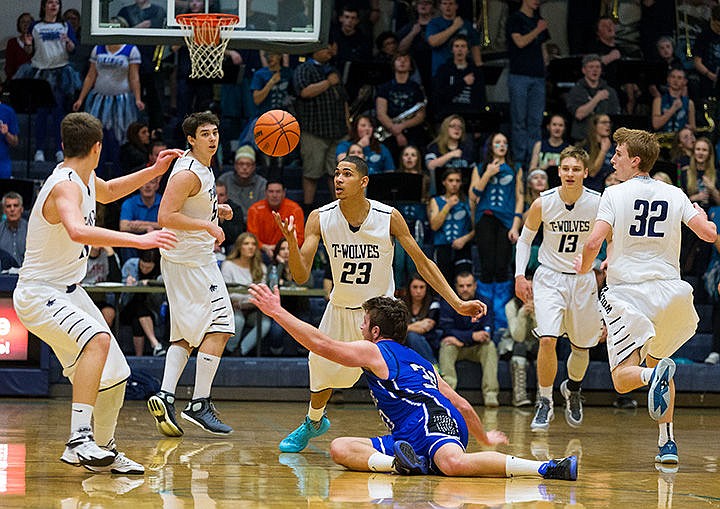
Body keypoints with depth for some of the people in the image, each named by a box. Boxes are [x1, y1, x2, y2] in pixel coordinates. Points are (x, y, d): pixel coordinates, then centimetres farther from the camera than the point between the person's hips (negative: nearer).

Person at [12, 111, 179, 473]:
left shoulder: (85, 179, 5)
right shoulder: (65, 186, -24)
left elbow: (108, 192, 31)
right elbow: (77, 230, -46)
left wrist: (155, 171, 20)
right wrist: (139, 240, -49)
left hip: (69, 291, 10)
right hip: (39, 294, -10)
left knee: (114, 376, 13)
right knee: (97, 338, -34)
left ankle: (103, 451, 32)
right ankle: (79, 439, -37)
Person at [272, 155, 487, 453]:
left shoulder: (389, 217, -20)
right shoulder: (320, 219, -17)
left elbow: (422, 263, -10)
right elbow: (301, 276, -19)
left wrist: (457, 303, -14)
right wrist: (291, 242, -39)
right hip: (340, 308, 3)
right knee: (321, 369, 13)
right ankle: (314, 423, 44)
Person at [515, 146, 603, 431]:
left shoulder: (599, 204, -13)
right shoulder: (543, 204, -12)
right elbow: (525, 239, 4)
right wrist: (520, 275, -6)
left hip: (583, 279, 1)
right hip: (549, 277, -1)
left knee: (581, 346, 12)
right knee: (547, 339, -19)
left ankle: (572, 389, 43)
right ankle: (545, 403, -3)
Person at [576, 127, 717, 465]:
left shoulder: (615, 194, -4)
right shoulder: (675, 195, 5)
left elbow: (594, 242, -14)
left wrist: (584, 267, 8)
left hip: (627, 294, -4)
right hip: (667, 290, 4)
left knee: (622, 378, -2)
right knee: (656, 359, 25)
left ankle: (655, 375, -38)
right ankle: (667, 443, 16)